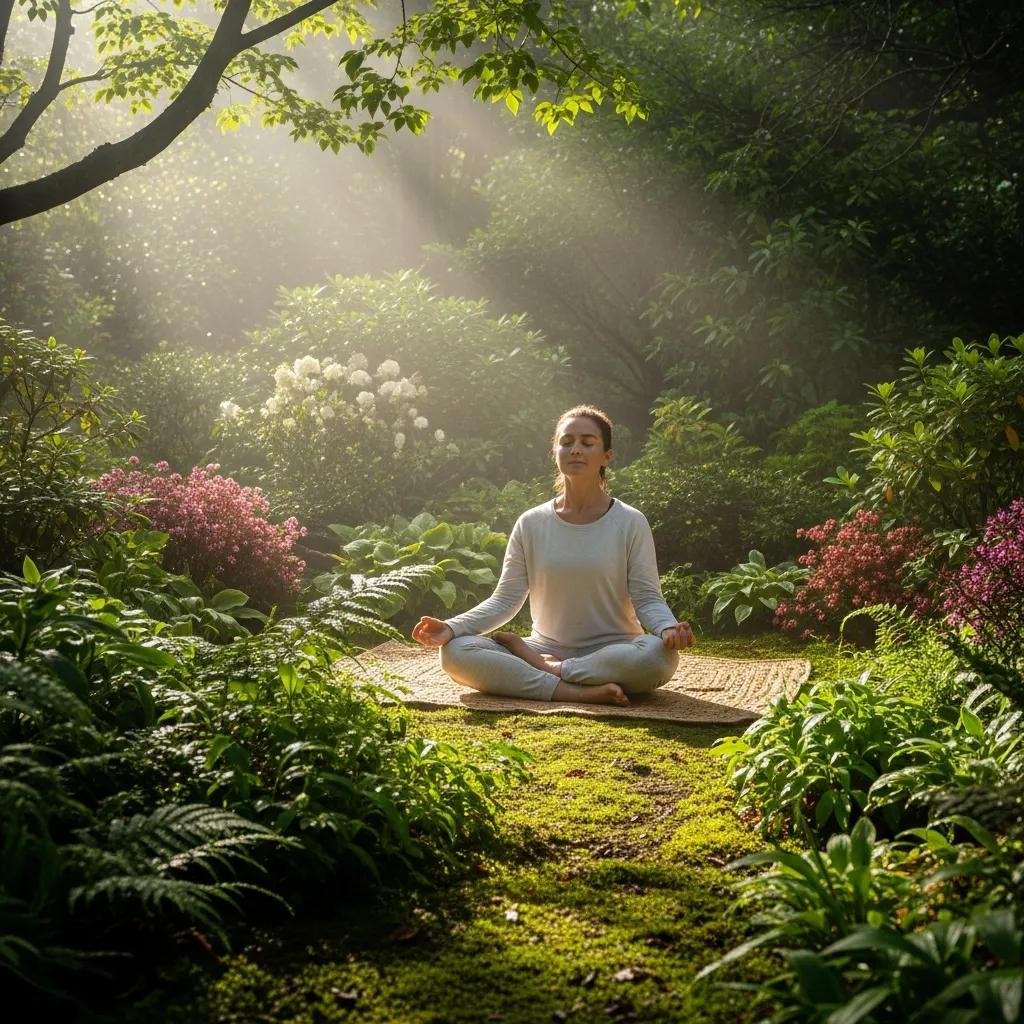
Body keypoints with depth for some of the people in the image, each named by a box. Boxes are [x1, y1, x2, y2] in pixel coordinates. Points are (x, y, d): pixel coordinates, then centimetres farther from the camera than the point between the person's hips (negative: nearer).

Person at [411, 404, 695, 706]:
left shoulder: (631, 523, -1)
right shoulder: (531, 524, 4)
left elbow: (647, 599, -5)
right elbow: (504, 600, 2)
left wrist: (669, 628, -28)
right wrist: (452, 627, -15)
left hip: (613, 654, -1)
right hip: (545, 650, 2)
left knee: (659, 654, -36)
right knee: (456, 651, -23)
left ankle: (543, 669, -19)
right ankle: (580, 692, -31)